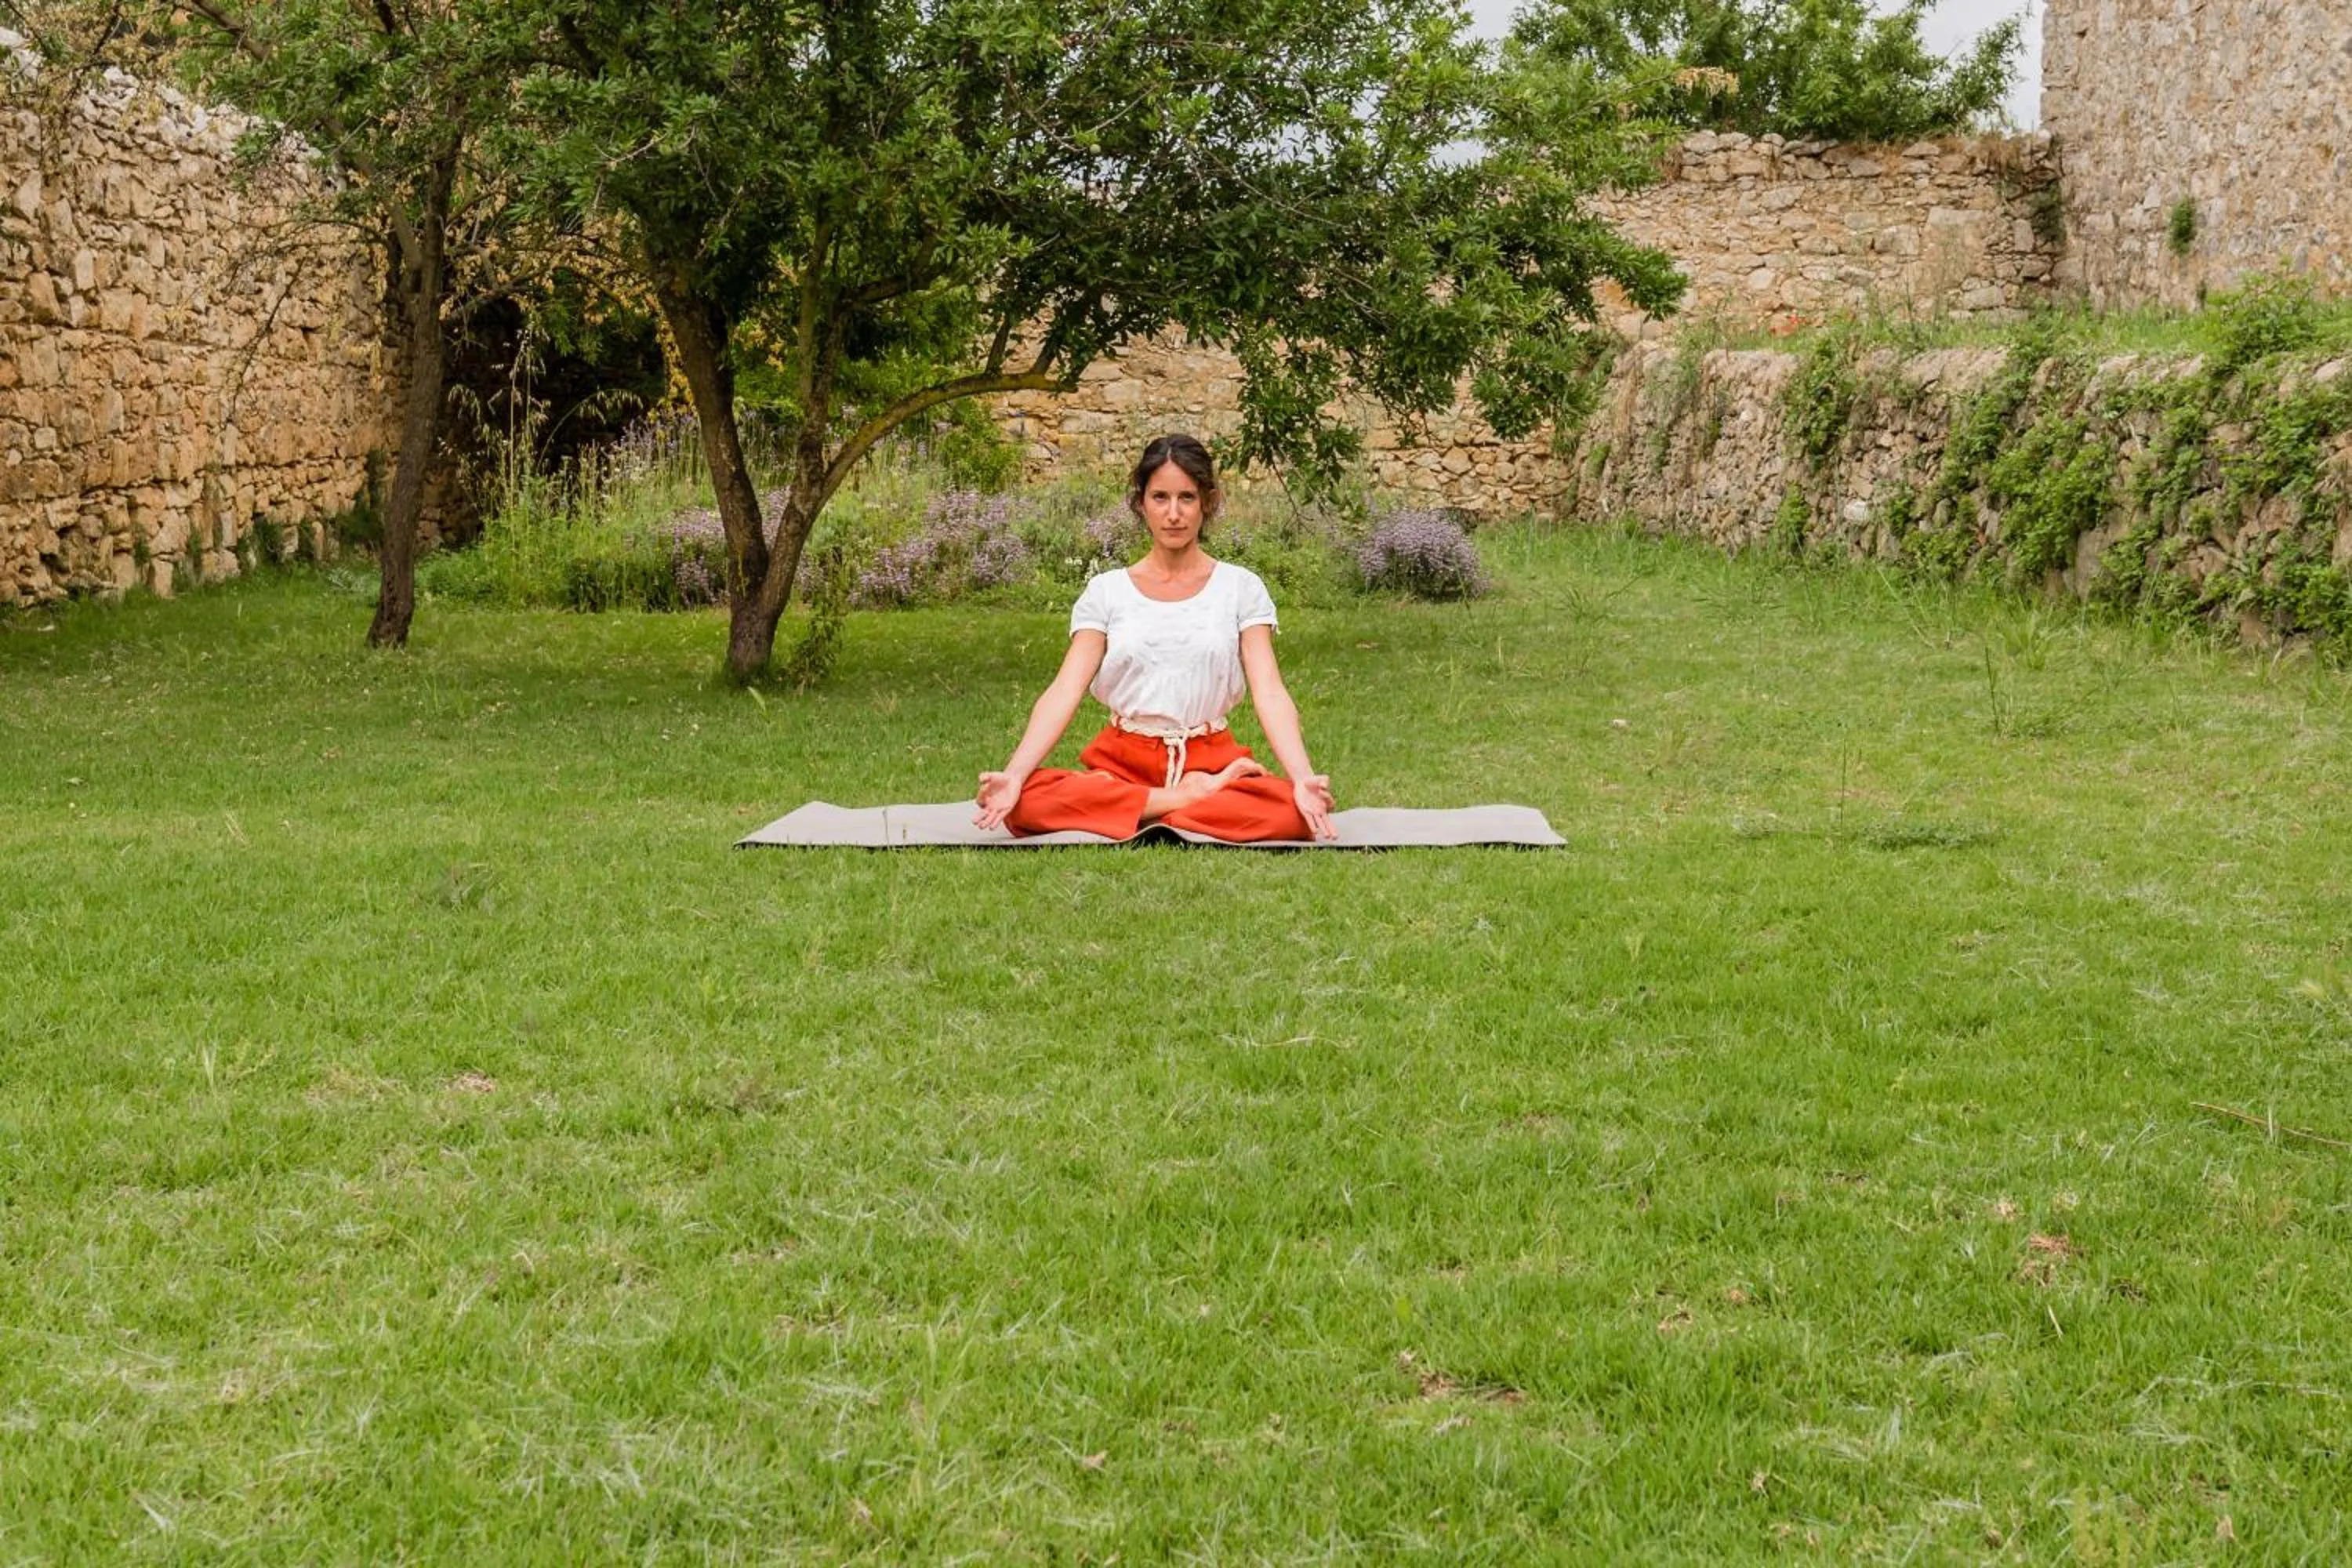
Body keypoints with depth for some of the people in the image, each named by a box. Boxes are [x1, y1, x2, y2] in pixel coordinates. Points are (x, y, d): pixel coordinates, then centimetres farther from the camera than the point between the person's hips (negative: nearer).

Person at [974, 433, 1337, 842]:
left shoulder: (1240, 587, 6)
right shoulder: (1106, 591, 7)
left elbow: (1269, 693, -5)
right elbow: (1065, 691, -3)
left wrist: (1303, 778, -24)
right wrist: (1013, 774, -20)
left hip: (1212, 761, -1)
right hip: (1123, 762, 1)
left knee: (1294, 809, -34)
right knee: (1027, 803, -31)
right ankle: (1193, 799, -22)